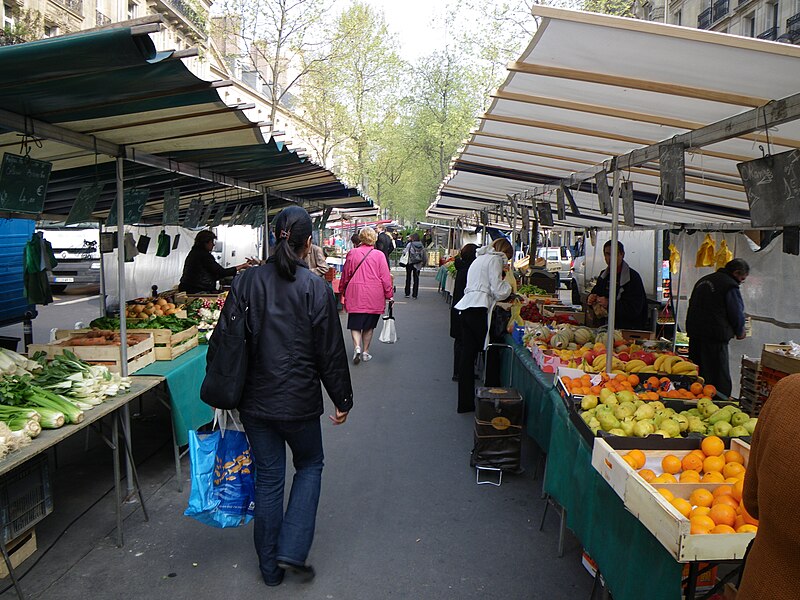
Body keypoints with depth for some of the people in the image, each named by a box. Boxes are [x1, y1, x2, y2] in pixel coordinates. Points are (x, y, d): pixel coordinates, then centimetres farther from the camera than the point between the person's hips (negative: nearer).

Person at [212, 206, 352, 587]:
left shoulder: (246, 282, -4)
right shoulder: (315, 288, -12)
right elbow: (331, 352, -7)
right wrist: (342, 399, 5)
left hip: (254, 401, 3)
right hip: (299, 401, -3)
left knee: (268, 477, 15)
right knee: (309, 466, 21)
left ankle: (270, 567, 27)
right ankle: (292, 552, 12)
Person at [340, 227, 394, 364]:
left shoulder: (352, 253, -1)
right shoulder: (379, 255, -6)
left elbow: (345, 275, 8)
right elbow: (385, 277, -5)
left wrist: (343, 291, 22)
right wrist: (389, 295, 4)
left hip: (355, 295, 0)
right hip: (374, 296, 0)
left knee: (355, 324, 7)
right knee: (369, 325, 13)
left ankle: (357, 347, -15)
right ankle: (365, 352, 19)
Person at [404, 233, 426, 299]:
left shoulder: (410, 244, -12)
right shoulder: (421, 246, -4)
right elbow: (424, 256, 0)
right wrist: (423, 263, 9)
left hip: (410, 263, -2)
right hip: (418, 264, 2)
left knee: (408, 278, 12)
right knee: (416, 279, 7)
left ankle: (407, 293, 15)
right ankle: (415, 295, 7)